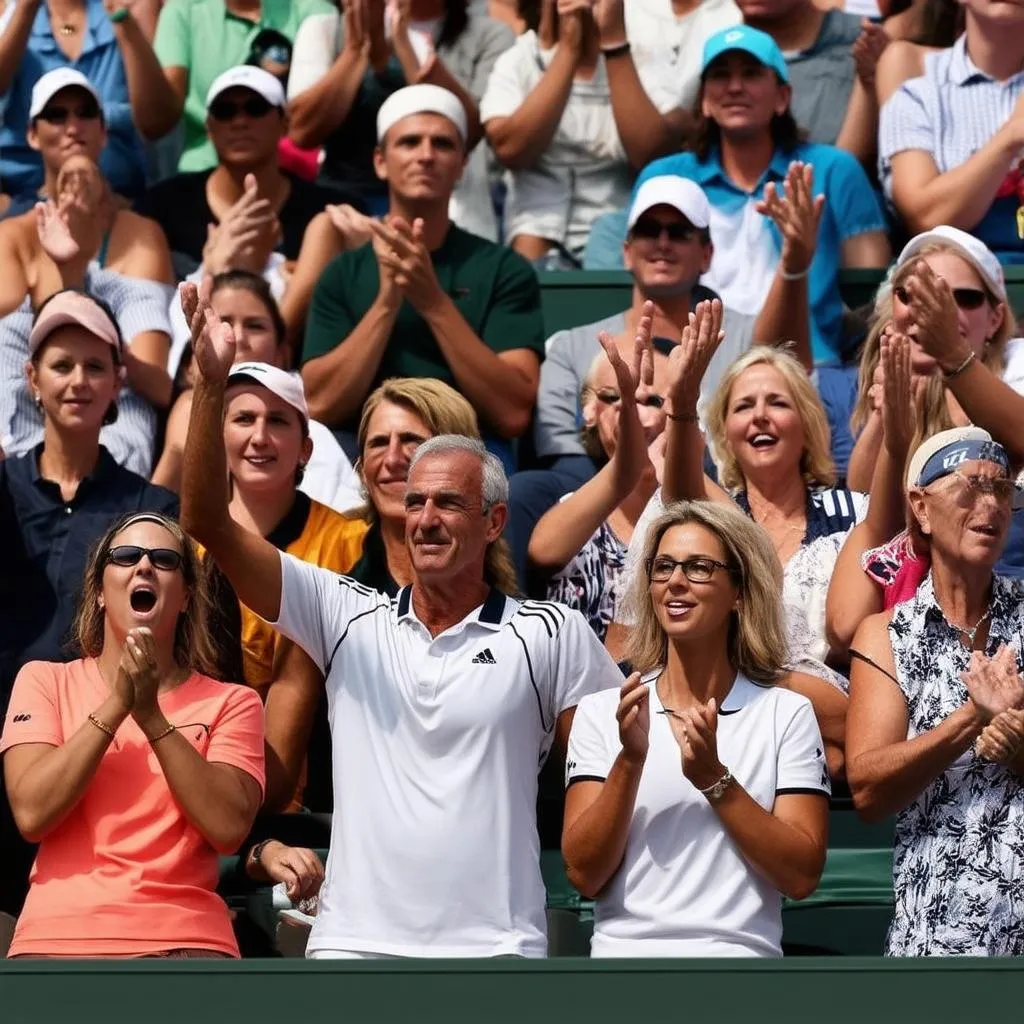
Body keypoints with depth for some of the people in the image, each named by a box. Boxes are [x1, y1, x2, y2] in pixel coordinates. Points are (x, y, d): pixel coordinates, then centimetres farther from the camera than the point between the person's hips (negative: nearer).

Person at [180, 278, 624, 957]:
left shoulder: (552, 635, 5)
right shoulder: (349, 618, 8)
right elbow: (208, 524, 2)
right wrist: (212, 385, -8)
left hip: (496, 948, -1)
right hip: (354, 942, 1)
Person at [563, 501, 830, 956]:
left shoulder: (786, 713, 6)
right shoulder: (601, 712, 9)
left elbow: (801, 876, -1)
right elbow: (585, 874, 1)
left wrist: (713, 777, -9)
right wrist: (630, 760, -10)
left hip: (740, 951, -1)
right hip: (625, 947, 1)